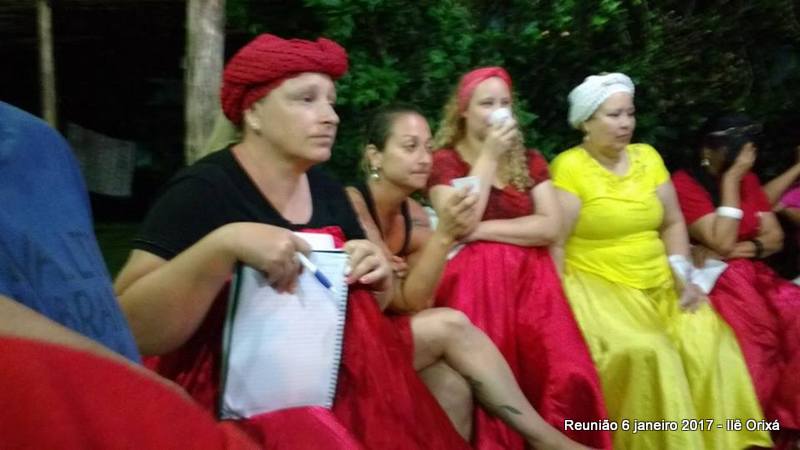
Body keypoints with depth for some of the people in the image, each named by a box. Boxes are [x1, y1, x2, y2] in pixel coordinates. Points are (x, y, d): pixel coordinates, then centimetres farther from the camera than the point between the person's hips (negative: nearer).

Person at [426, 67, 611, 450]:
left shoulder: (529, 161, 17)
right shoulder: (444, 160, 6)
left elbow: (550, 226, 3)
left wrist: (483, 230, -6)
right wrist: (488, 157, -7)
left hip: (530, 279, 3)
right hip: (475, 284, -3)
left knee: (568, 378, -20)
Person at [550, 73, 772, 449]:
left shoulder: (647, 156, 11)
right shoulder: (569, 166, -7)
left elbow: (673, 223, 15)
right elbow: (554, 243, -11)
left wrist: (682, 276, 2)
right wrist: (562, 306, -17)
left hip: (660, 285, 5)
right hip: (599, 287, -5)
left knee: (707, 338, -19)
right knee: (646, 352, -28)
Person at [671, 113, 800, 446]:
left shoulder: (747, 179, 10)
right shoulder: (684, 183, -11)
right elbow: (722, 243, -19)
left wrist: (743, 249, -13)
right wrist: (730, 180, -17)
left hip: (750, 271, 6)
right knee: (756, 328, -27)